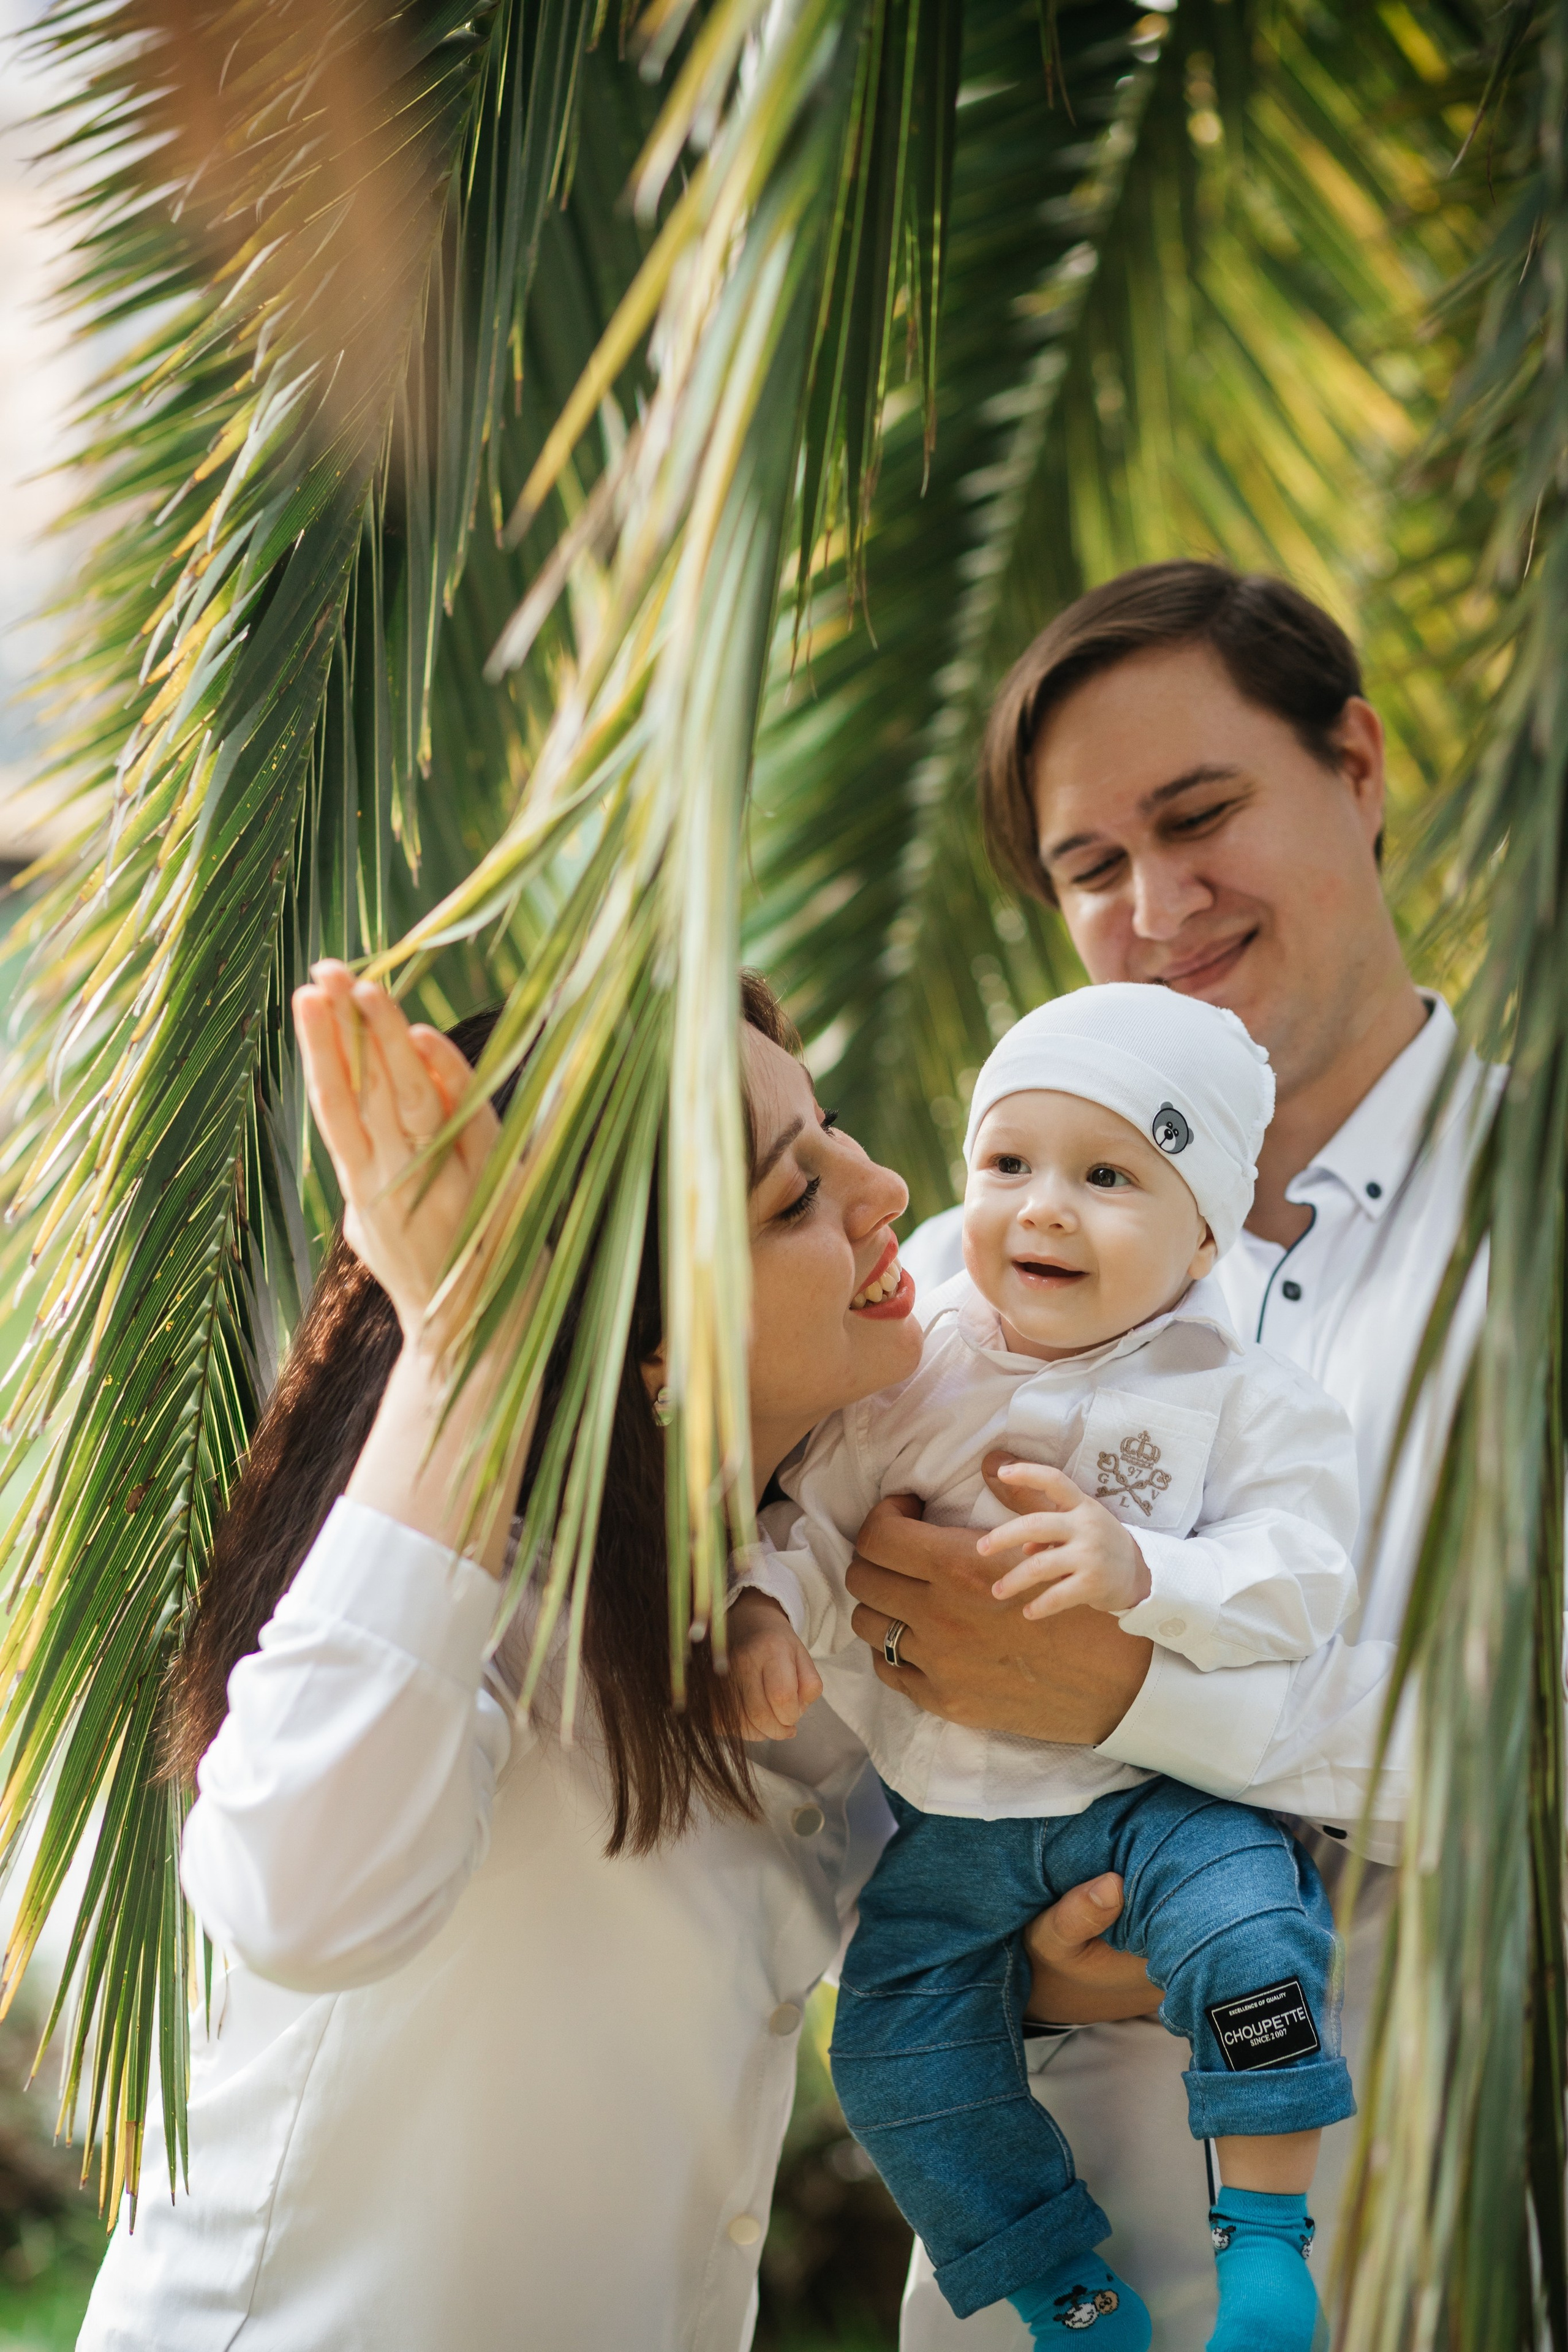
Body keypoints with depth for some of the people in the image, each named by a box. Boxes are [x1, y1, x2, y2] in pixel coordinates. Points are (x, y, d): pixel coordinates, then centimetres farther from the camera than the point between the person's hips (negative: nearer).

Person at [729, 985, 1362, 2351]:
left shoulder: (1238, 1401, -9)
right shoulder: (915, 1377, -1)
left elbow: (1300, 1576, -19)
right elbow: (815, 1511, 4)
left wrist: (1140, 1569, -35)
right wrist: (764, 1610, -16)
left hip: (1158, 1782, -3)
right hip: (948, 1809, 3)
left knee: (1250, 1941, -28)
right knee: (896, 2049, -4)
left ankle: (1268, 2231, -4)